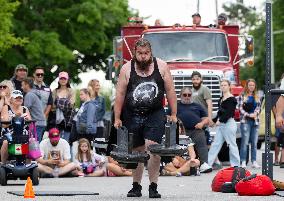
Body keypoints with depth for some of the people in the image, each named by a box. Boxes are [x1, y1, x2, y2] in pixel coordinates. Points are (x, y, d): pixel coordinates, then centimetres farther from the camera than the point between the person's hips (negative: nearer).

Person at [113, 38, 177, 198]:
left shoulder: (161, 66, -1)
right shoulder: (127, 69, -1)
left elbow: (170, 91, 3)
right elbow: (120, 94, 1)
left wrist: (174, 114, 1)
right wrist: (117, 118, 0)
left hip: (155, 115, -1)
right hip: (133, 116, 2)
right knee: (137, 152, 9)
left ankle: (153, 187, -11)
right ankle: (136, 186, 22)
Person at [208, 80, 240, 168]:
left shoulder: (231, 99, -9)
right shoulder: (221, 99, 17)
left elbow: (229, 113, -17)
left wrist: (220, 120, -18)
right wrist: (215, 120, 12)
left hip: (229, 123, -9)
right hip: (220, 124, 9)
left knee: (232, 144, -2)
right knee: (215, 144, 5)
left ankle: (236, 165, 4)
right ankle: (208, 163, 3)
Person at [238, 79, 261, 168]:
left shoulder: (257, 97, 15)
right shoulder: (242, 96, 2)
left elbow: (258, 108, 10)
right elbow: (240, 108, -4)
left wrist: (255, 114, -10)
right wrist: (248, 115, -14)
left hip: (255, 121, 4)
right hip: (245, 121, -4)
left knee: (254, 142, 4)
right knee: (245, 142, -8)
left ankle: (254, 162, 8)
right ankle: (243, 162, -5)